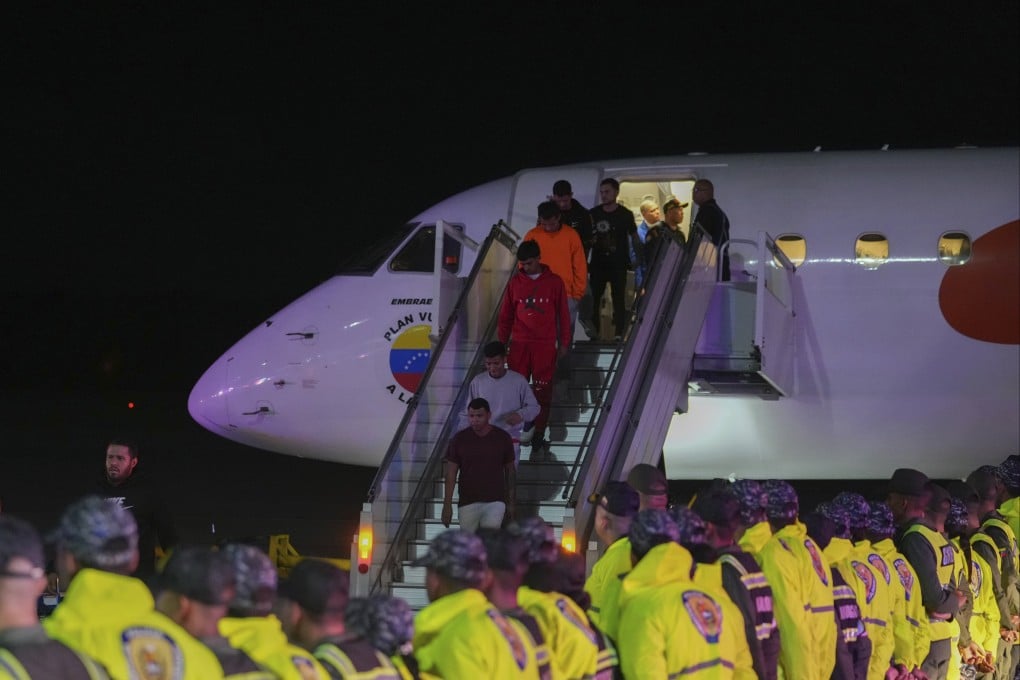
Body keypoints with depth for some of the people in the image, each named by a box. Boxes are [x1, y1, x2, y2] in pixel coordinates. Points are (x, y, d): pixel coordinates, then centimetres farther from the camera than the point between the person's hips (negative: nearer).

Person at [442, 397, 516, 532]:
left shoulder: (503, 438, -2)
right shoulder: (459, 439, -3)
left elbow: (510, 470, 9)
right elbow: (451, 474, 0)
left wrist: (510, 502, 10)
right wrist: (447, 505, -4)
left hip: (494, 502, -1)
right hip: (467, 503, 1)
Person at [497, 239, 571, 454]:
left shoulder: (554, 283, 0)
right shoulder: (515, 282, 5)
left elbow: (563, 314, 6)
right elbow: (506, 315, 11)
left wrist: (564, 343, 6)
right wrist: (502, 342, 11)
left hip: (545, 346, -1)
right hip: (520, 345, 1)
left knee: (542, 390, 0)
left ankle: (538, 434, 5)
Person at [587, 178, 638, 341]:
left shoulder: (625, 215, 2)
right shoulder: (594, 214, 7)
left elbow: (635, 238, 8)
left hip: (618, 265, -2)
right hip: (598, 264, 2)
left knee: (618, 300, -1)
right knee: (594, 299, -1)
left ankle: (619, 334, 0)